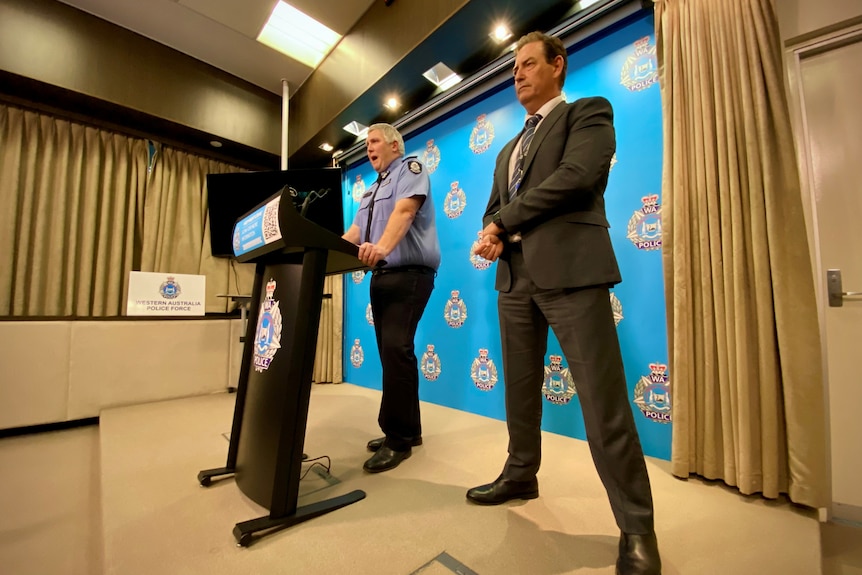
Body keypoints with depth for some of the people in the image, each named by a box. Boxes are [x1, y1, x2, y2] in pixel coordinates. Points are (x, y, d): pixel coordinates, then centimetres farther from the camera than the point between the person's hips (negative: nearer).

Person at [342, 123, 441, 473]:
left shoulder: (410, 169, 2)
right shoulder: (370, 191, 26)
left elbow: (405, 210, -18)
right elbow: (355, 231, 15)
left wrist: (383, 246, -36)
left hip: (409, 275, -8)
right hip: (380, 277, 9)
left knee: (396, 350, -17)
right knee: (390, 353, 8)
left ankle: (397, 438, -4)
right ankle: (408, 430, 20)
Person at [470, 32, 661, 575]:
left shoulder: (588, 113, 8)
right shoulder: (508, 150, 28)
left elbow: (578, 176, -11)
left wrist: (504, 220, -6)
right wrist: (491, 235, -2)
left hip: (570, 269, -7)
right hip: (515, 277, 7)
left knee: (603, 401, -6)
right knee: (519, 390, 13)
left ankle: (637, 527, 11)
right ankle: (521, 475, 31)